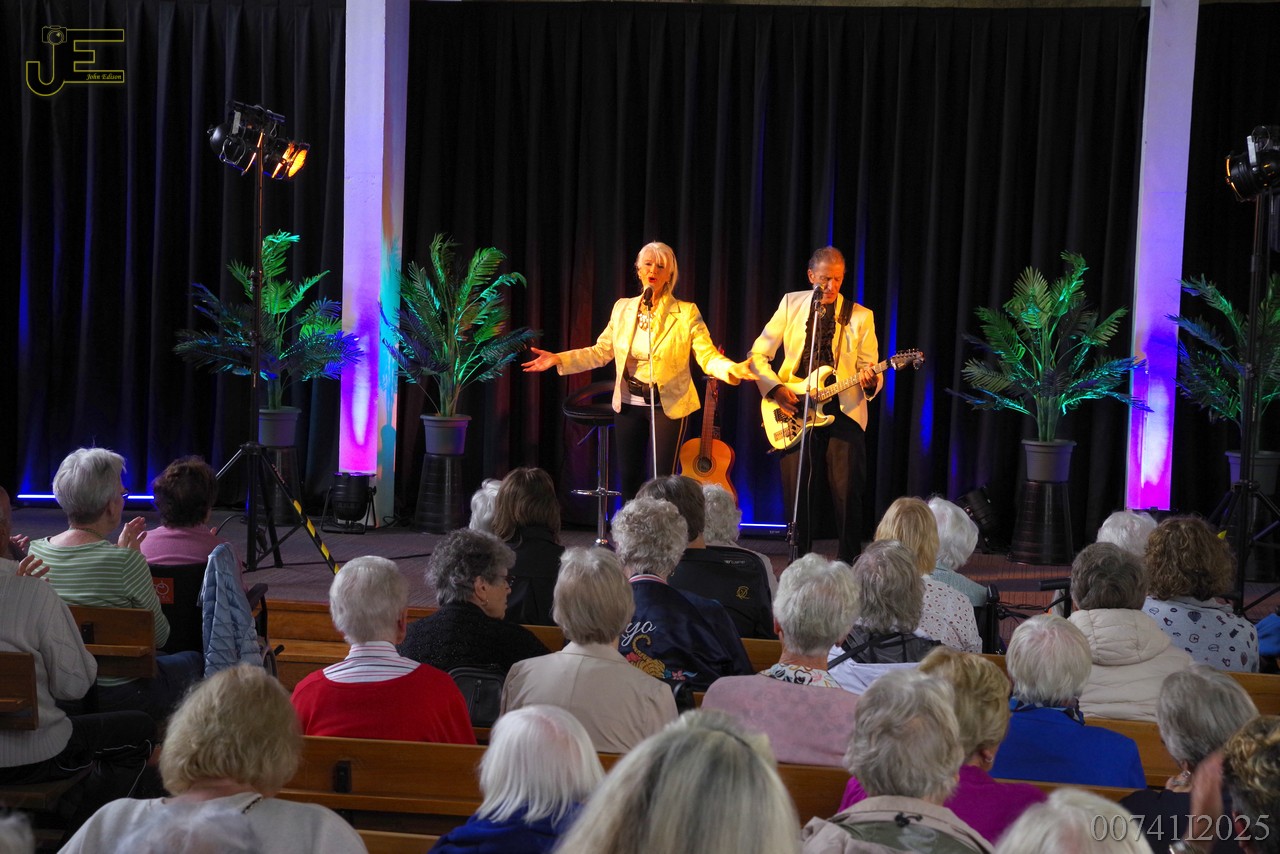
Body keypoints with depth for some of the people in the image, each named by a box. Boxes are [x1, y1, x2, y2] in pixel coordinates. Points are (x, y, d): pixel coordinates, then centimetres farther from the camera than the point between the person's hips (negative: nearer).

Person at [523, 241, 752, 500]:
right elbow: (601, 352, 5)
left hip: (668, 405, -4)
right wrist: (558, 359, -5)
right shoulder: (623, 308, 4)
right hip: (629, 403, 4)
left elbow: (707, 356, -13)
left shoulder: (686, 313, -8)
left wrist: (733, 369, -34)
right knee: (628, 477, 11)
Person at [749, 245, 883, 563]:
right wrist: (775, 389, -4)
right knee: (797, 492, 1)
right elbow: (758, 354, 9)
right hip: (794, 410, 1)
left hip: (844, 411, -1)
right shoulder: (791, 304, 7)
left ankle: (850, 562, 6)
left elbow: (870, 370, 5)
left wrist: (869, 381, -18)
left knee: (847, 492, -7)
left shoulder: (860, 316, 5)